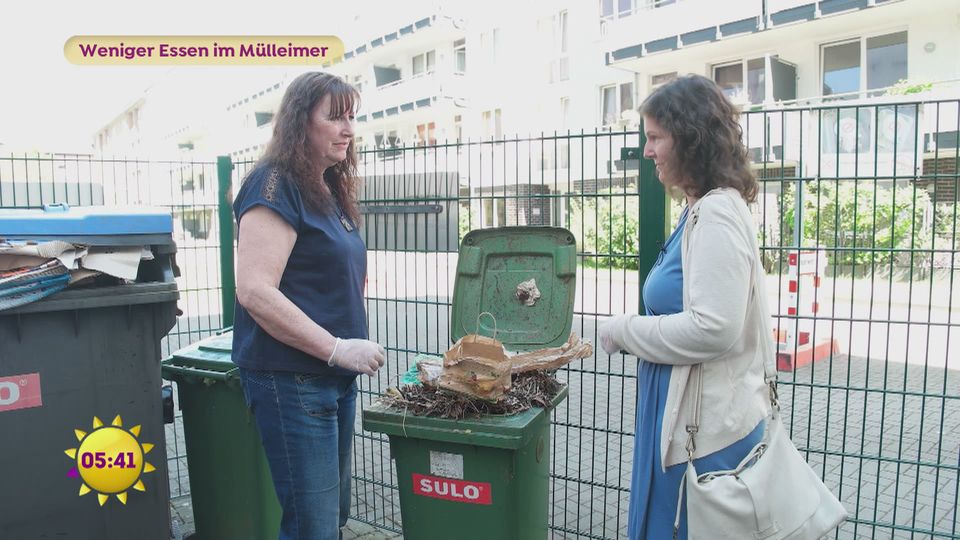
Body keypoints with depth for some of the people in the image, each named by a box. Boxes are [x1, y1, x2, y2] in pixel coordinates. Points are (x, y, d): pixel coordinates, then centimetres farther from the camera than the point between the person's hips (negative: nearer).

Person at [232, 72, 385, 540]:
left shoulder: (331, 192, 13)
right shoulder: (275, 186, -13)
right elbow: (254, 291, -22)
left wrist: (350, 352, 12)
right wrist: (337, 348, -21)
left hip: (336, 378, 9)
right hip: (290, 379, -9)